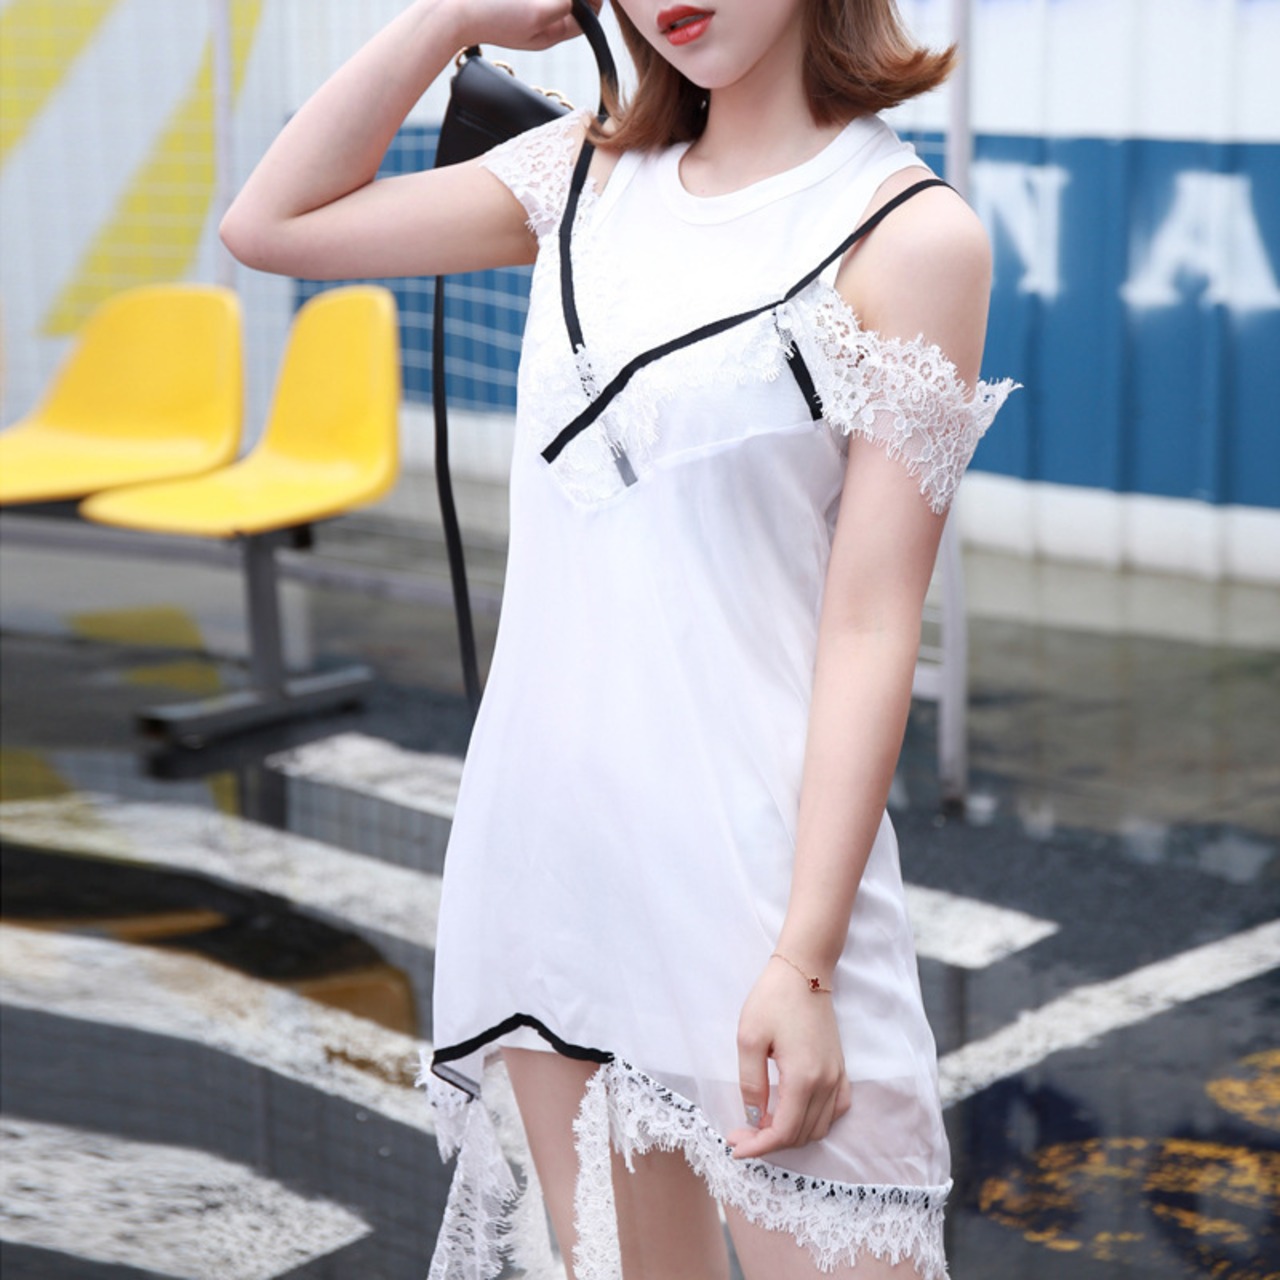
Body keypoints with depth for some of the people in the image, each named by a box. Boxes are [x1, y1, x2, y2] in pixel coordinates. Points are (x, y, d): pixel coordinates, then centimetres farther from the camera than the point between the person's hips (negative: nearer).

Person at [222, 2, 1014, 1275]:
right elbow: (270, 223, 11)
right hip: (545, 836, 6)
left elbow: (872, 624, -12)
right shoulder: (591, 175, 9)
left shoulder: (909, 235, -8)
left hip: (751, 866, -5)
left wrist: (803, 960, -15)